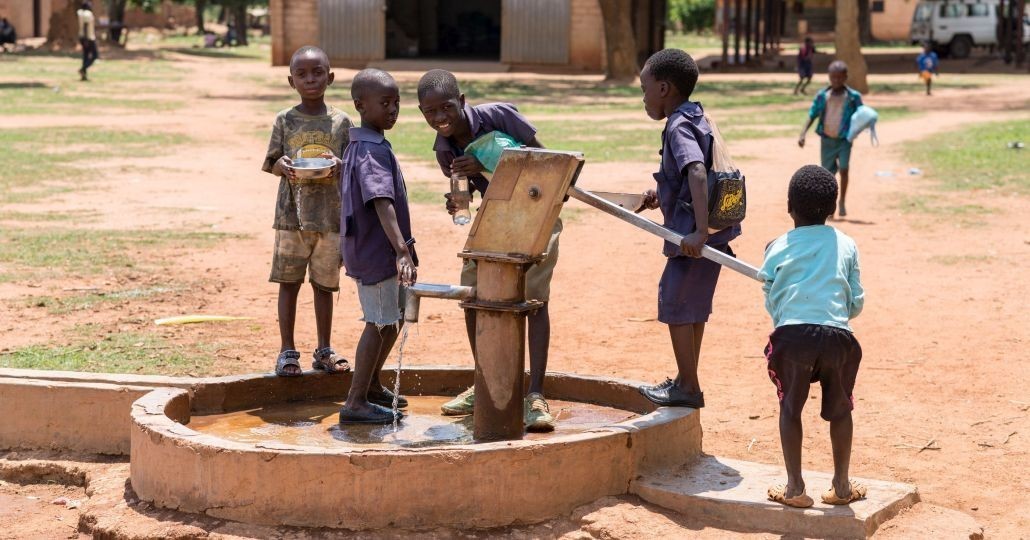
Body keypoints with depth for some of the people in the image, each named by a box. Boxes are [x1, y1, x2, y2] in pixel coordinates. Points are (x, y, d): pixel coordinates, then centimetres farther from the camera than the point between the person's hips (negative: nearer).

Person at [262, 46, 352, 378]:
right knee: (289, 282, 3)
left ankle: (324, 350, 20)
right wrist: (283, 166, -19)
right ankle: (287, 351, 11)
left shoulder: (341, 122, 3)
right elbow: (271, 163, 3)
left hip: (331, 216, 1)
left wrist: (337, 165, -17)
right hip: (292, 214, -1)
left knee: (324, 283, 9)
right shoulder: (285, 120, 2)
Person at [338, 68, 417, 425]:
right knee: (381, 323, -5)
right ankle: (356, 403, 0)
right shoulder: (373, 151, -20)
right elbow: (381, 202, -32)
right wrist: (402, 251, -41)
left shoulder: (358, 147, 12)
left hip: (372, 248, 10)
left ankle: (371, 385, 35)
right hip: (375, 250, -10)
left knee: (395, 317, 21)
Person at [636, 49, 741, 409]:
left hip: (693, 235, -10)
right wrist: (664, 192, 22)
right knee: (693, 305, 18)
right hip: (712, 231, 10)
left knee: (675, 304, 0)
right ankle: (686, 380, 29)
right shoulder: (697, 120, 14)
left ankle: (688, 388, 8)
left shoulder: (679, 128, -16)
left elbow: (698, 174, -32)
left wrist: (700, 231, -38)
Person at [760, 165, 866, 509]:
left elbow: (772, 303, 13)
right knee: (840, 409, 18)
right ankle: (841, 486, 27)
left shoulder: (778, 249, 10)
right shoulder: (846, 245, 14)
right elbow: (856, 304, 15)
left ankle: (795, 488, 17)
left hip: (792, 334, -1)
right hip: (837, 335, 1)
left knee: (790, 407, 15)